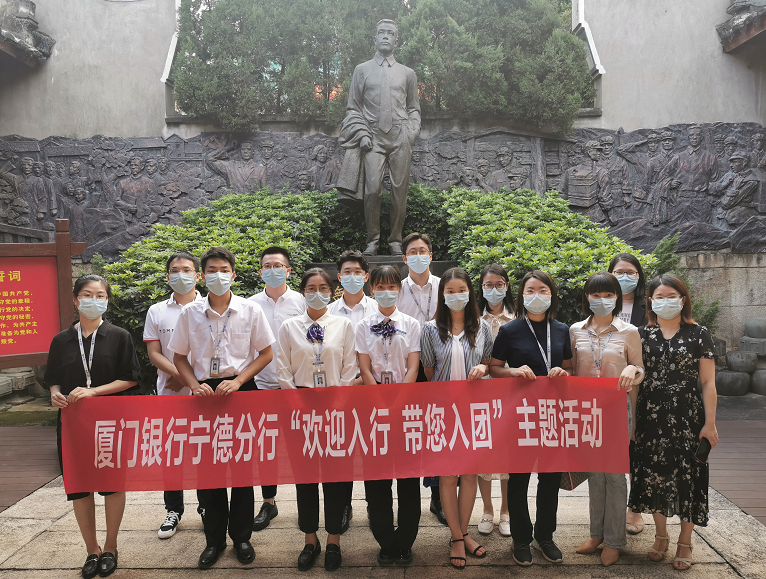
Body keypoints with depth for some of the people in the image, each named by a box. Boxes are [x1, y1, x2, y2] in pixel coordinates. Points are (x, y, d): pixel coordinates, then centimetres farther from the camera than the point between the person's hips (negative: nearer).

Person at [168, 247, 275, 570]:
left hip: (240, 389, -1)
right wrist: (195, 385, -8)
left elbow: (265, 353, 1)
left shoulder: (250, 310, -2)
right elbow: (179, 356, 9)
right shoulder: (190, 313, 2)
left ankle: (241, 536, 24)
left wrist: (238, 381, -11)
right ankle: (214, 539, 24)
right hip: (204, 392, 2)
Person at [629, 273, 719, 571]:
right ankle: (661, 536, 26)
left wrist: (710, 423, -6)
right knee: (653, 474, 6)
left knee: (687, 476, 3)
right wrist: (632, 420, 0)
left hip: (688, 418, -2)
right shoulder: (642, 335, 5)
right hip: (652, 417, 2)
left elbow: (708, 382, -1)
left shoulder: (698, 334, -1)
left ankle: (685, 542, 21)